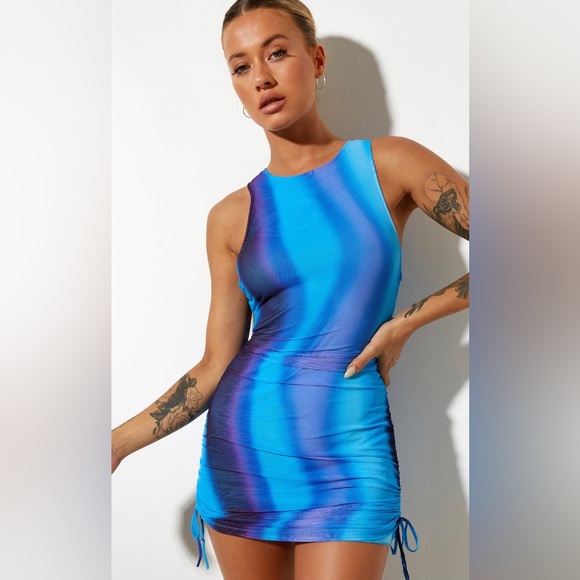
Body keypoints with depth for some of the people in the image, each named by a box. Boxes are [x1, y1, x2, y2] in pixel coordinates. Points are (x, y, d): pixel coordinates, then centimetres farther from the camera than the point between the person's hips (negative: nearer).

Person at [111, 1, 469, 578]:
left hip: (347, 448, -2)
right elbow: (215, 363, 5)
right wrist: (120, 441, -3)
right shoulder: (231, 217, 5)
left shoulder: (388, 164, 0)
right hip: (240, 443, 3)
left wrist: (405, 321, -6)